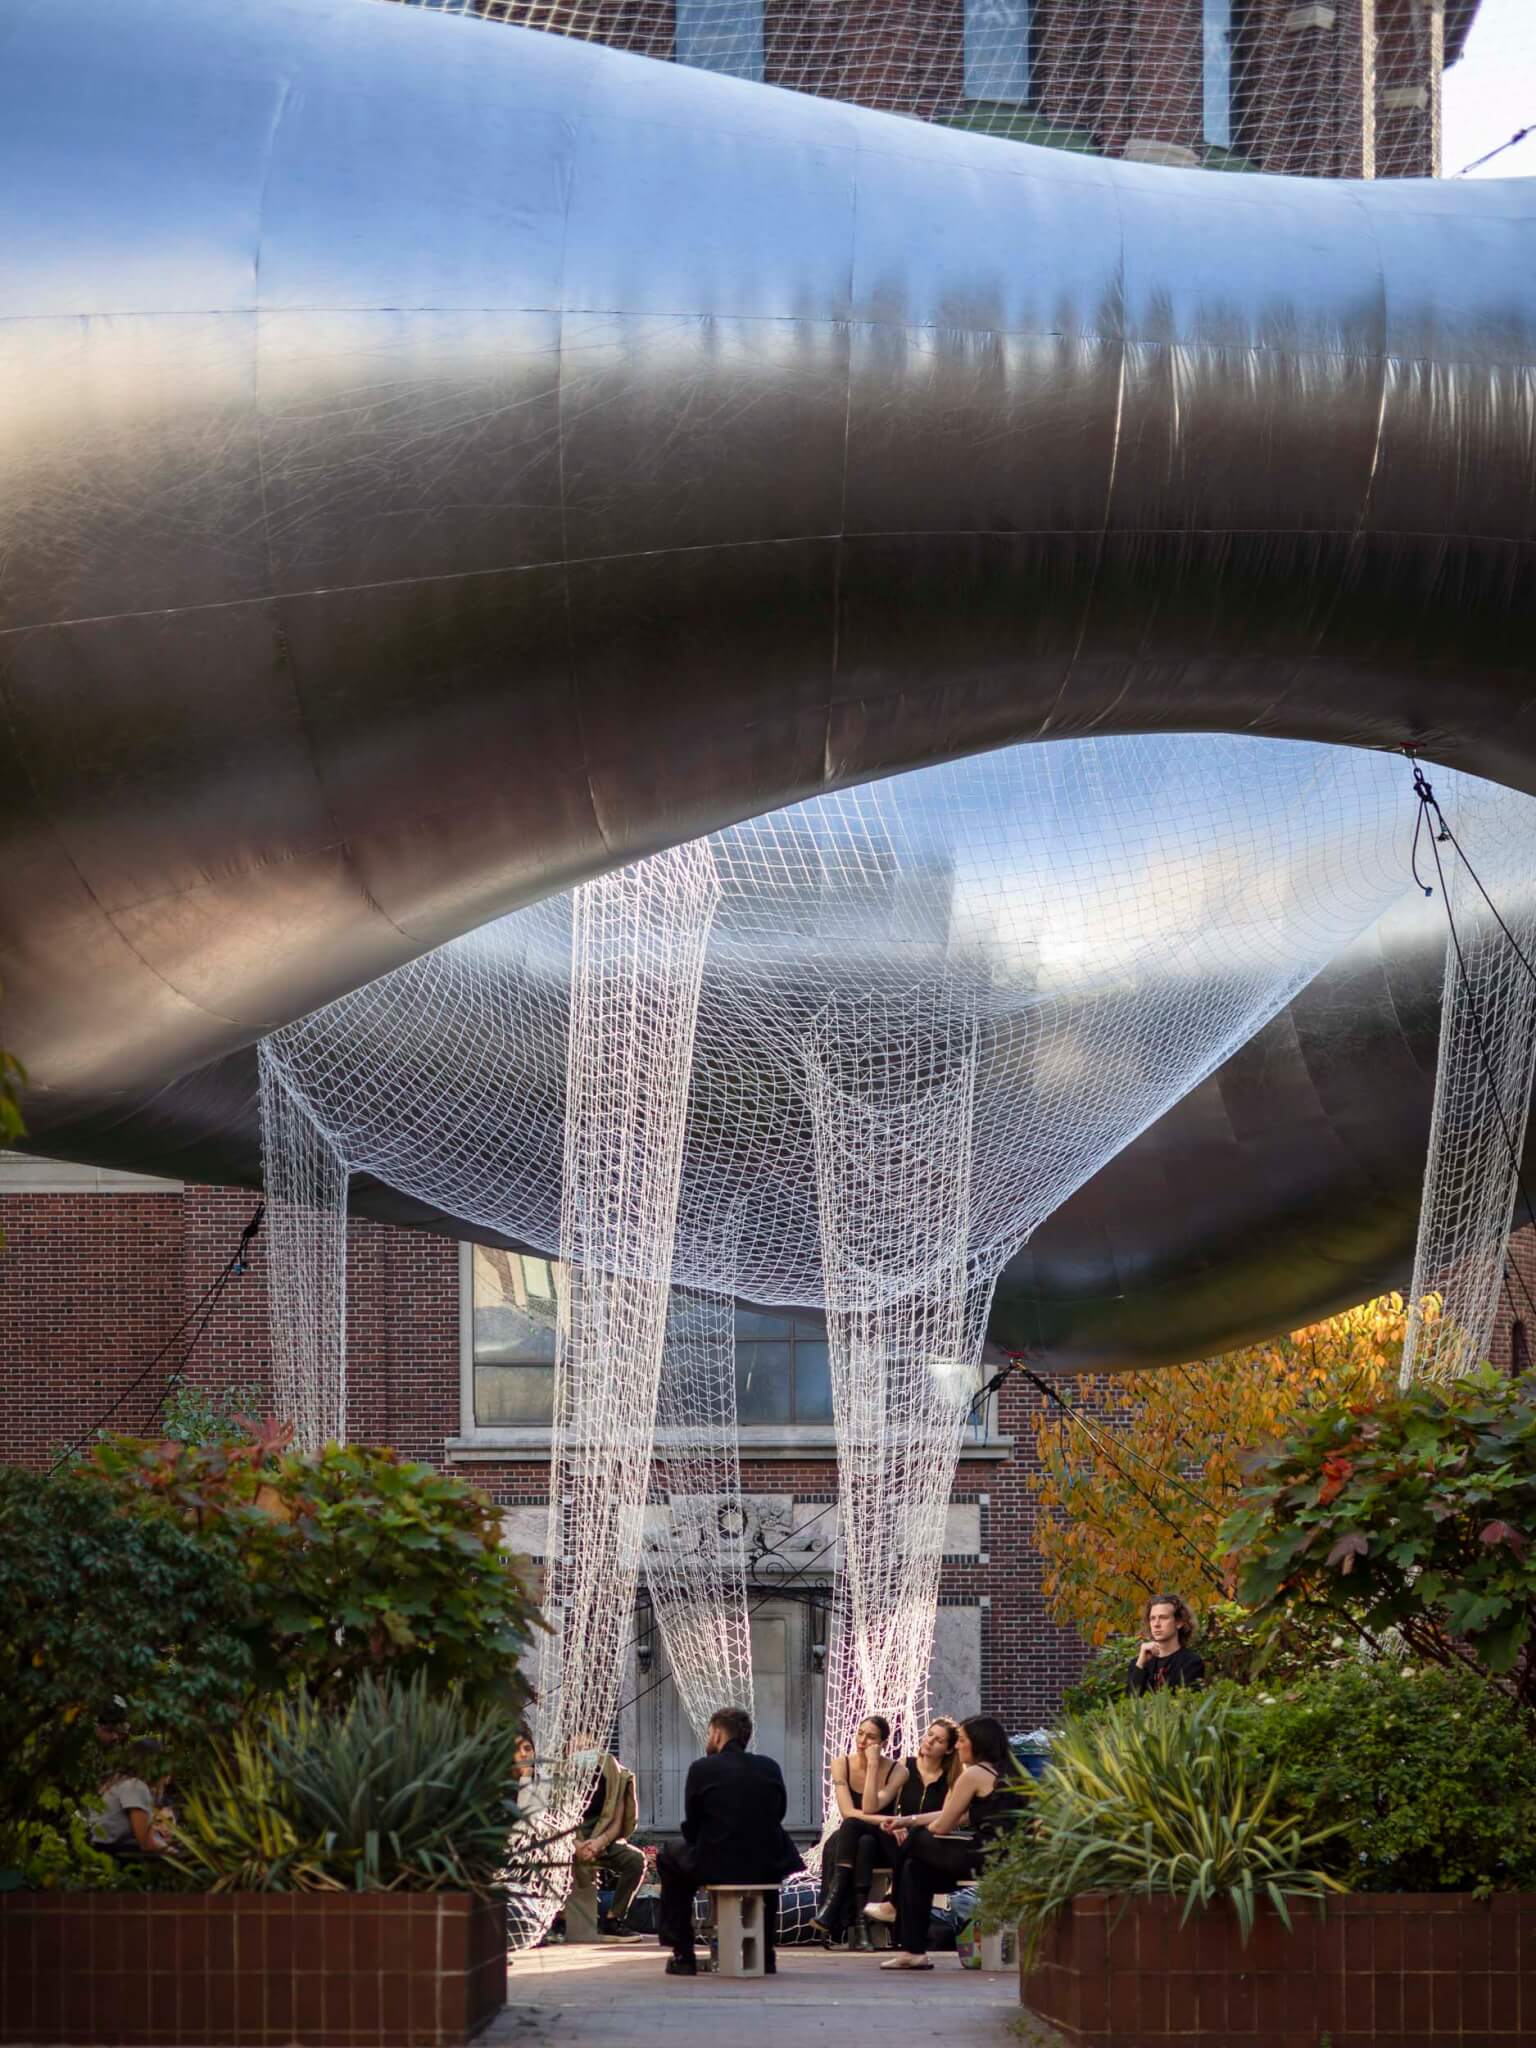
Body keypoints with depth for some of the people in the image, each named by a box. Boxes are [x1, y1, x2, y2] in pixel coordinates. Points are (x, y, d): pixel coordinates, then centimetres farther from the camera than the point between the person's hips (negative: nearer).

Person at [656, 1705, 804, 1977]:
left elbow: (691, 1829, 2)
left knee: (669, 1859, 26)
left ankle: (683, 1955, 20)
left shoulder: (702, 1769, -5)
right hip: (769, 1869, 3)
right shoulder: (770, 1768, 4)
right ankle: (765, 1952, 37)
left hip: (716, 1867, -3)